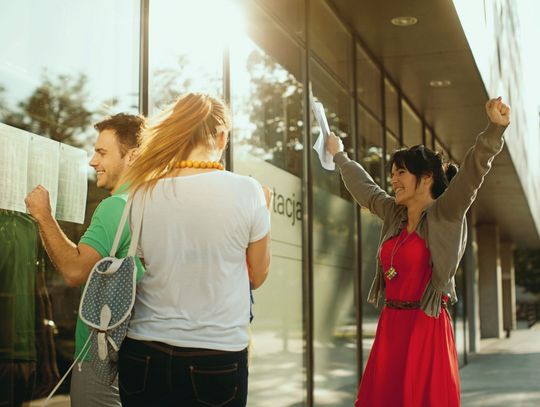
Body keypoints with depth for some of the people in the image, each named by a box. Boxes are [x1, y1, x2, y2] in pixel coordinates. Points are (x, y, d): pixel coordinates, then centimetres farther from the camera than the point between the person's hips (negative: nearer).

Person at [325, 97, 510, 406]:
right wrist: (339, 155, 42)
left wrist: (496, 128, -37)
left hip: (426, 327, -6)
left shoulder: (445, 215, -7)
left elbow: (474, 169, -22)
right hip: (391, 324, 7)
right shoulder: (395, 214, 11)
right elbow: (363, 186, 28)